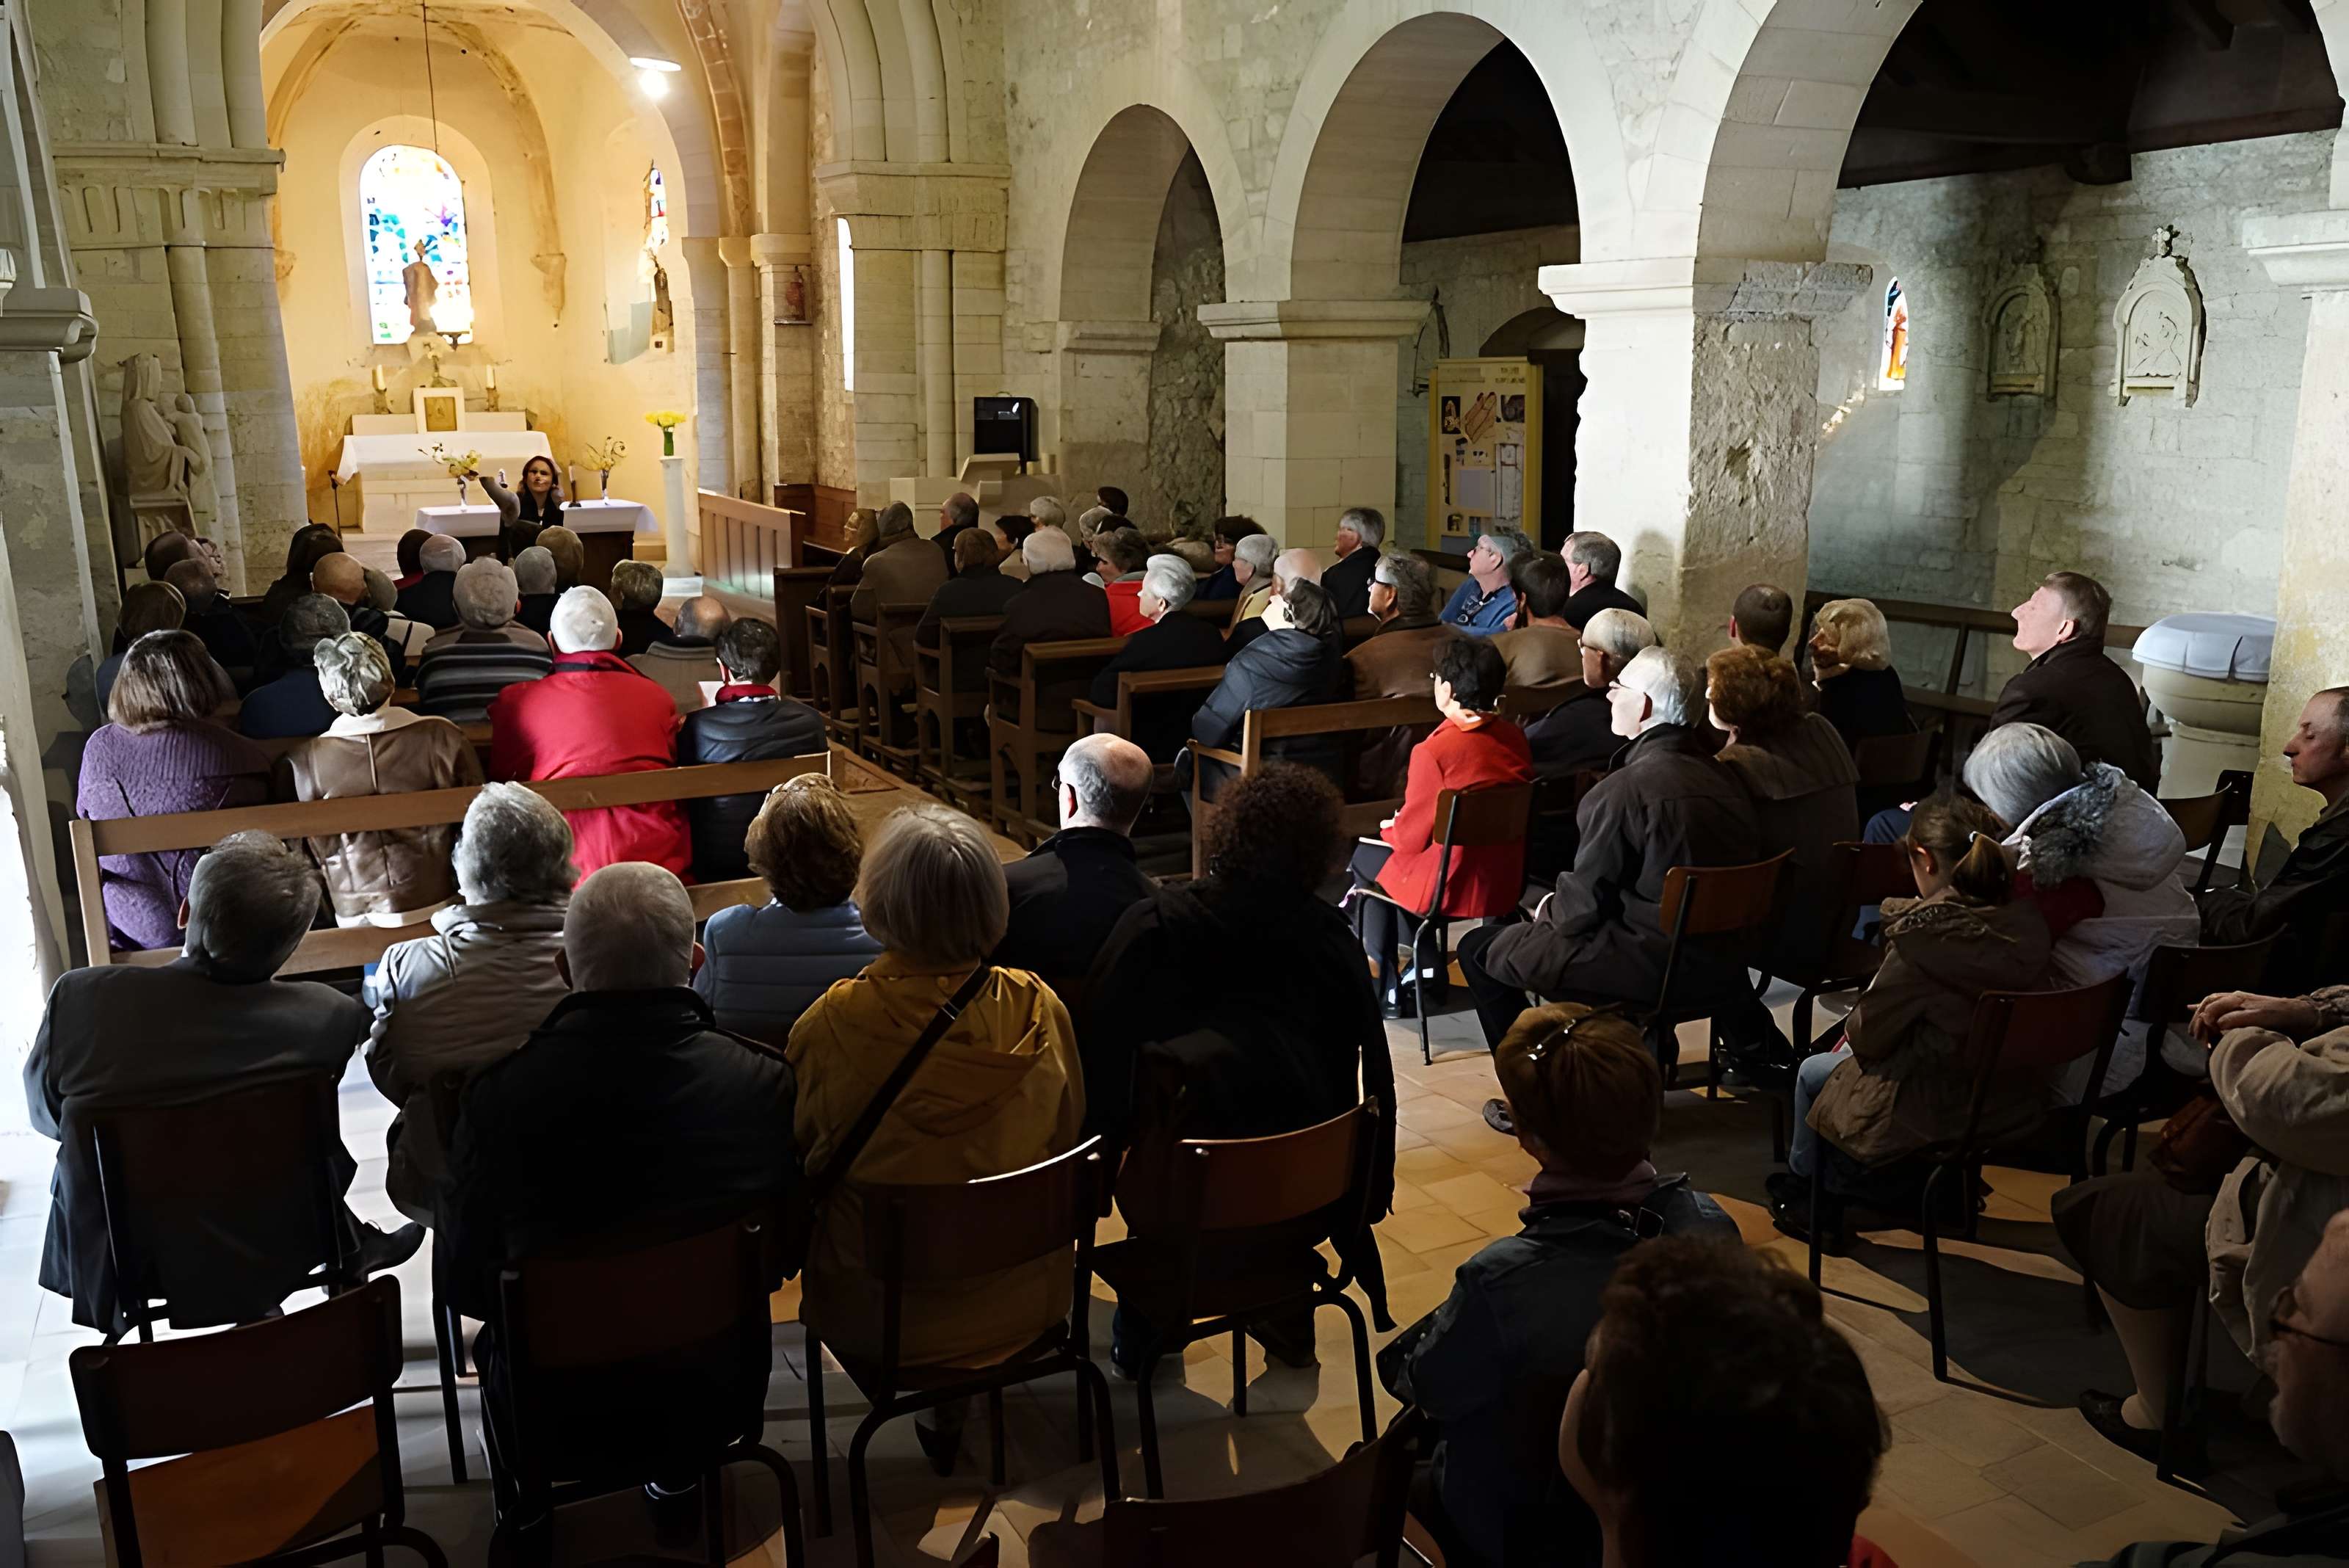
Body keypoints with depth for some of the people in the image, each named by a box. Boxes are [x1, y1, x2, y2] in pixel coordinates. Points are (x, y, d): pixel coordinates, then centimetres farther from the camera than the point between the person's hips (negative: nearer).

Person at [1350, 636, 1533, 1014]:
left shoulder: (1435, 751, -25)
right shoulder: (1515, 738, -5)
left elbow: (1412, 836, -16)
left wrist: (1391, 828, 9)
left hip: (1452, 887, -6)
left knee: (1364, 857, 22)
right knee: (1388, 846, 28)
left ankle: (1384, 985, 31)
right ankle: (1421, 965, 32)